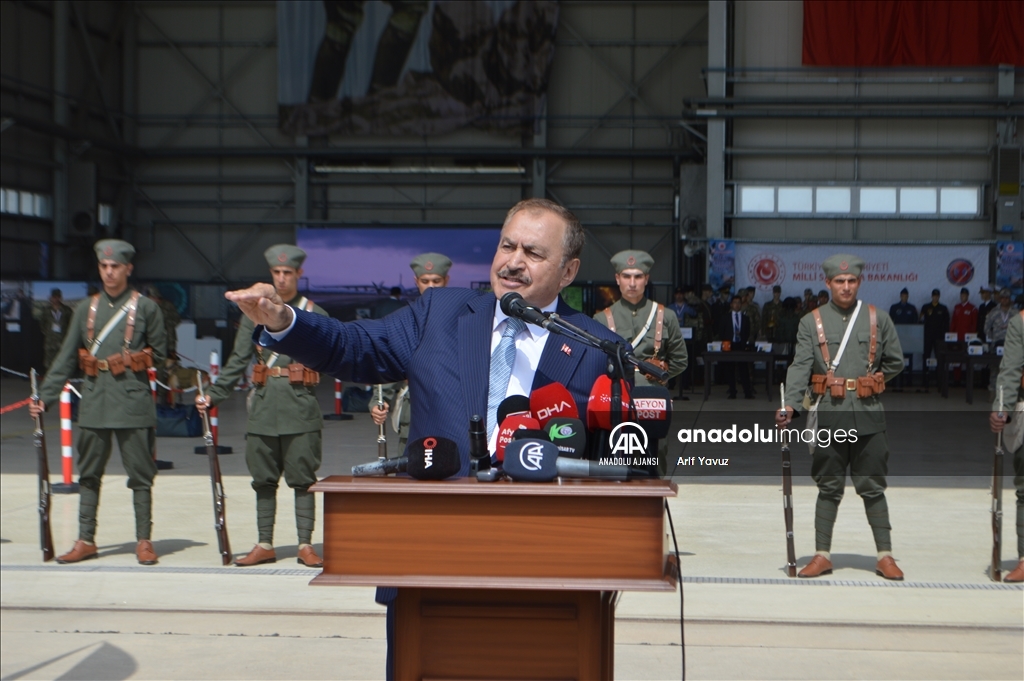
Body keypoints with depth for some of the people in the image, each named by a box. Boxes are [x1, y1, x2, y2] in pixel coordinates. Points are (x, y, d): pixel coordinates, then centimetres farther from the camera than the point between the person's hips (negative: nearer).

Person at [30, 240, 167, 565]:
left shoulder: (146, 307, 2)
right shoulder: (86, 309, 11)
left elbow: (158, 352, 7)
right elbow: (66, 358, 10)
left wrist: (131, 363, -5)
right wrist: (45, 396, 4)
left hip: (132, 401, -3)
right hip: (94, 402, 3)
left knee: (140, 475, 1)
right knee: (88, 474, 8)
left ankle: (144, 541, 9)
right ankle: (86, 540, 16)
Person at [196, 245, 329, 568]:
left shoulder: (315, 314, 5)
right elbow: (237, 362, 10)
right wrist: (213, 395, 3)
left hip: (301, 408, -2)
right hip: (263, 408, 2)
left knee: (303, 480, 0)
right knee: (264, 481, 7)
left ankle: (305, 546, 7)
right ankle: (265, 545, 15)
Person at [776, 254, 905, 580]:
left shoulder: (878, 319, 6)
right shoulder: (811, 322, 3)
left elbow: (895, 362, 15)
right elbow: (800, 366, -6)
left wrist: (868, 384, 11)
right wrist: (790, 405, -19)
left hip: (868, 416, 0)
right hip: (829, 416, 0)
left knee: (872, 487, 4)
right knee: (829, 488, 6)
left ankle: (885, 556, 11)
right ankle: (822, 555, 13)